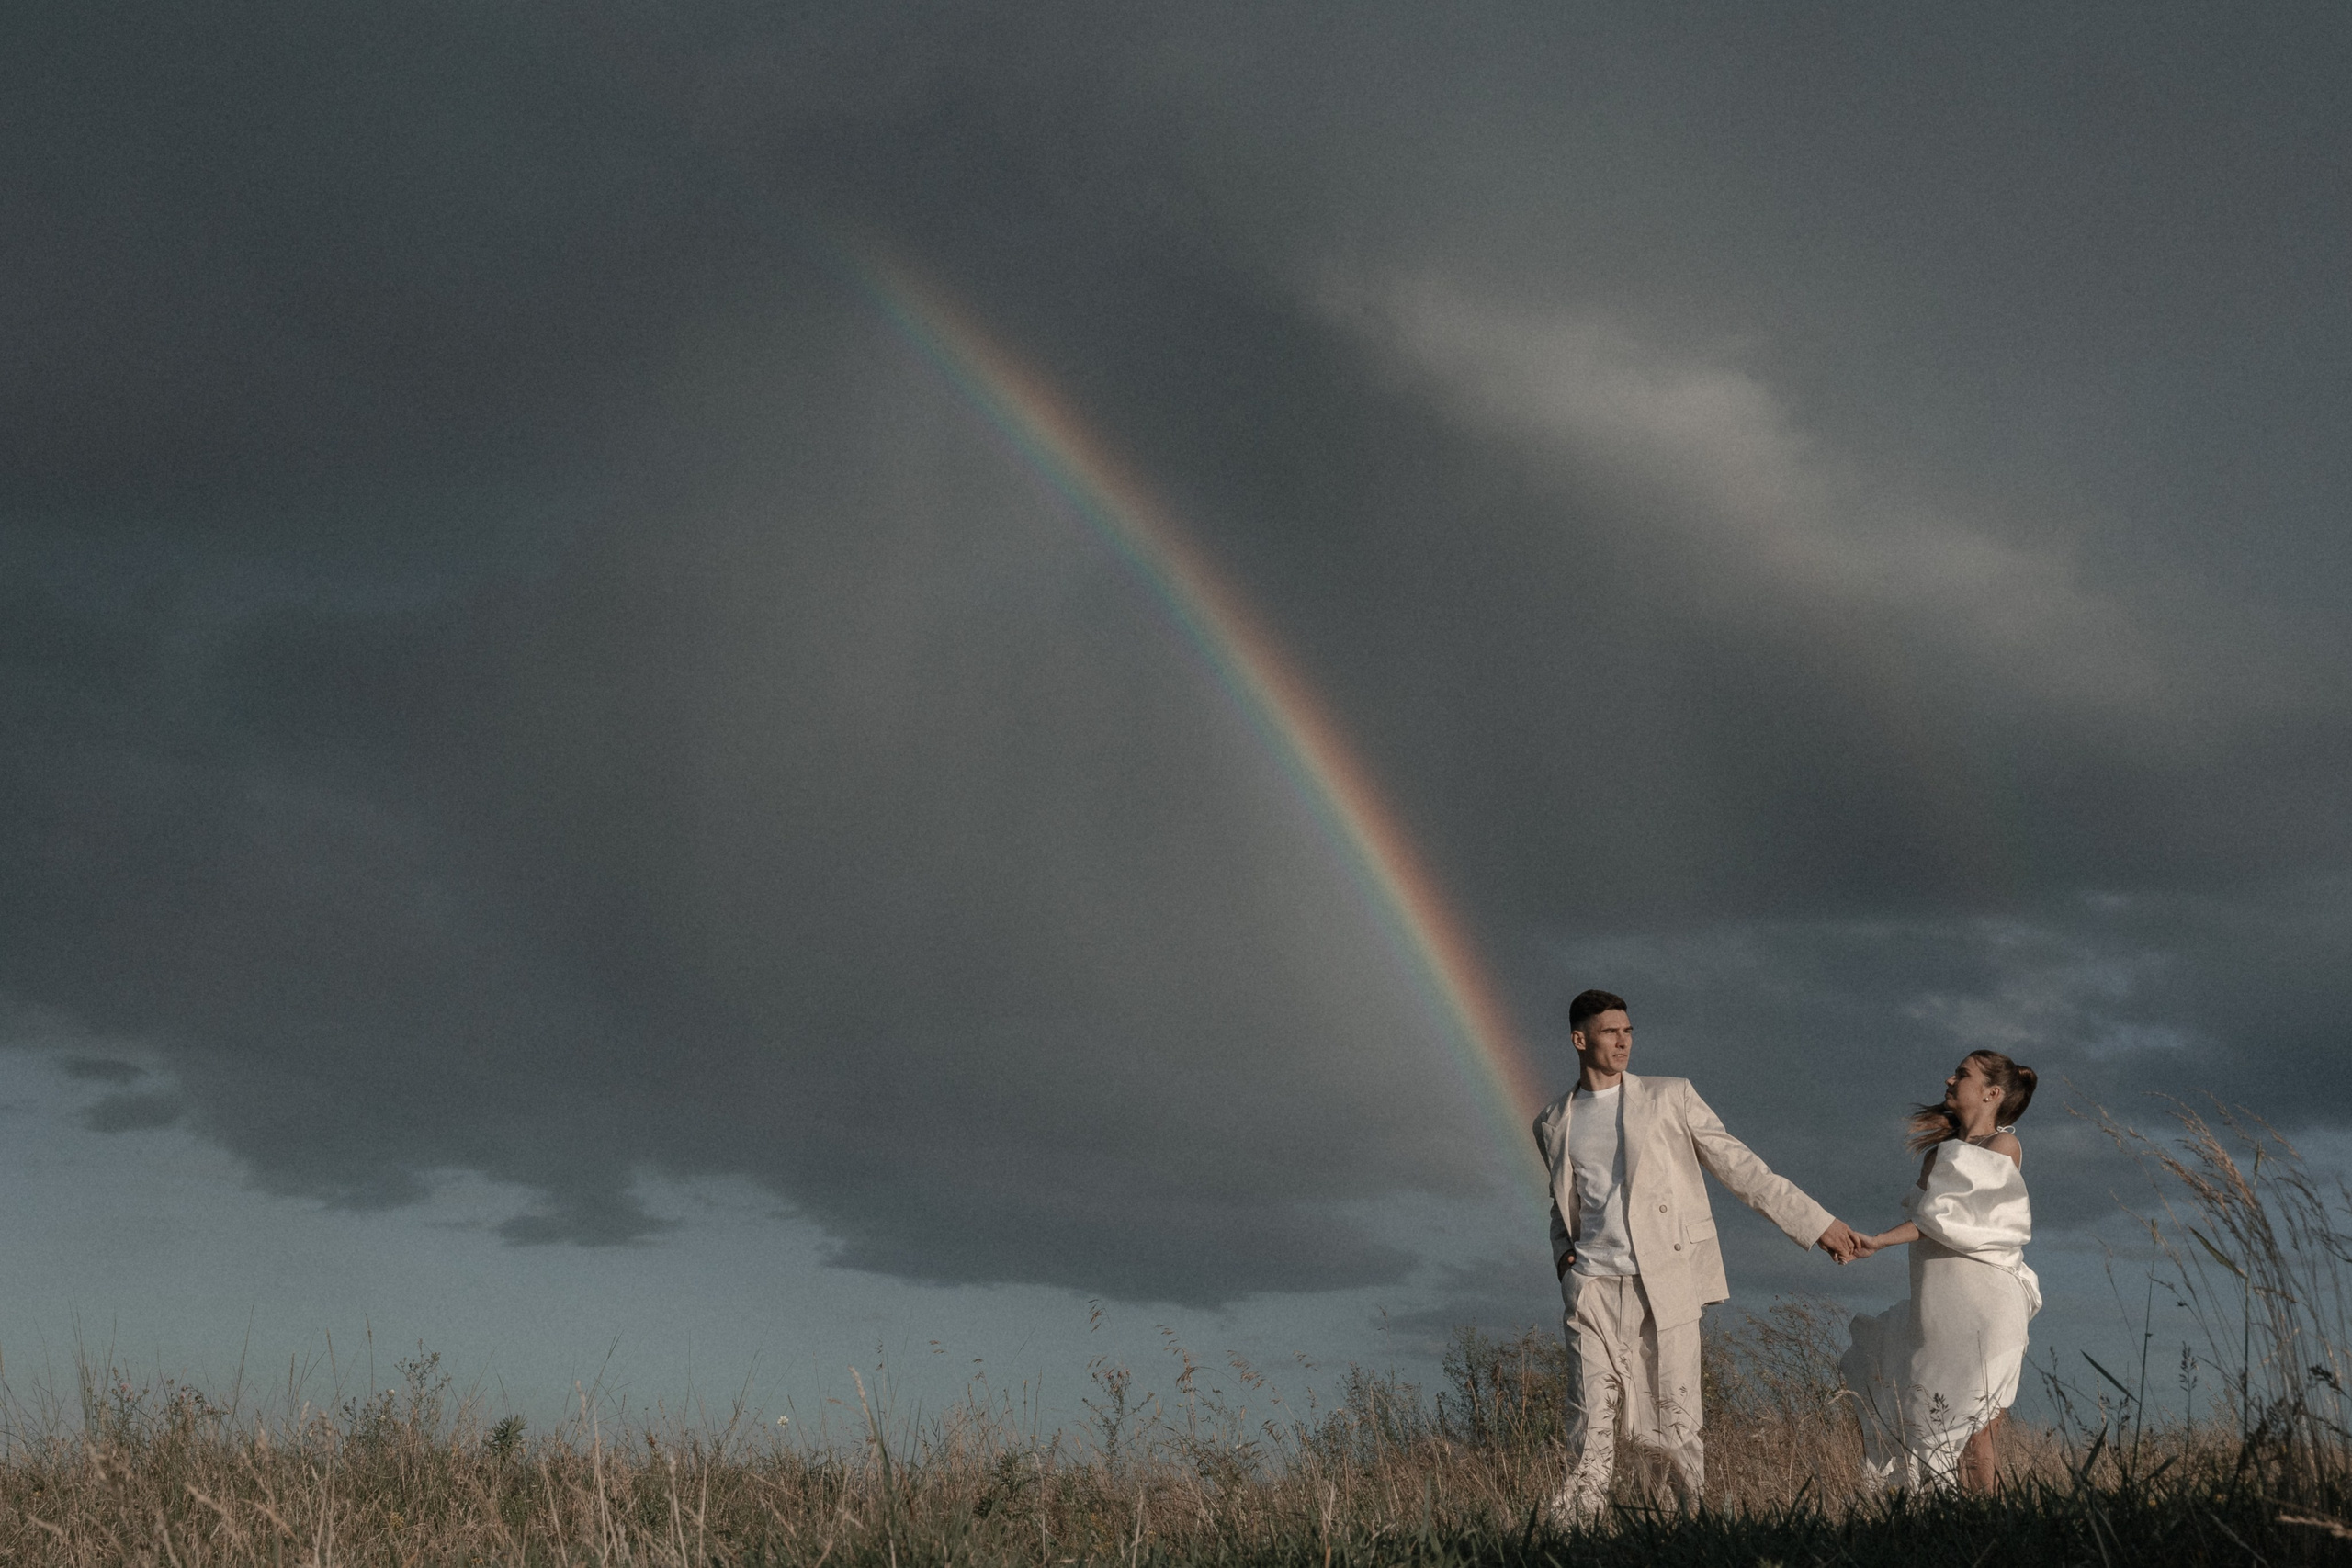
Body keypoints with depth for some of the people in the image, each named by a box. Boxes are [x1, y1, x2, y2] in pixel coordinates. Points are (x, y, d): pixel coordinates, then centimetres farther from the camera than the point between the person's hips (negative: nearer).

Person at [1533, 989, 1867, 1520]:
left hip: (1665, 1284, -2)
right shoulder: (1553, 1124, 14)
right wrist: (1562, 1250, 8)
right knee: (1590, 1431, -5)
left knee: (1676, 1426, -3)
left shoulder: (1671, 1098, 6)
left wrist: (1818, 1223, 1)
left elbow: (1741, 1168, 5)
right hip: (1592, 1289, 2)